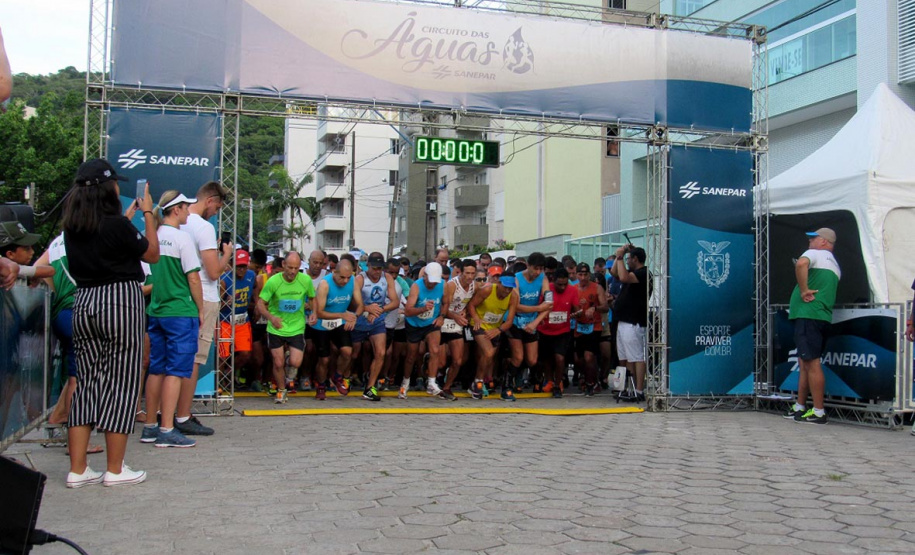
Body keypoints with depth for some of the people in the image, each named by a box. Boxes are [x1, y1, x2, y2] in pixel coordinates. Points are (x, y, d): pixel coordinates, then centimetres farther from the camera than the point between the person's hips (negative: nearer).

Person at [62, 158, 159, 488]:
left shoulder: (72, 226, 6)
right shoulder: (116, 225, -12)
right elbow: (152, 254, 0)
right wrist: (147, 214, 10)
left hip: (83, 303, 7)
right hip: (120, 302, -6)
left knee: (87, 383, 11)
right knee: (120, 384, 1)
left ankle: (77, 470, 12)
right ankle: (115, 470, 6)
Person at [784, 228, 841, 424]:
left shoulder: (815, 254, -3)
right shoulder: (834, 265, 25)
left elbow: (801, 264, -26)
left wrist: (804, 290, -19)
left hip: (808, 315, -10)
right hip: (823, 316, 10)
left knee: (812, 362, -8)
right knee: (805, 362, 16)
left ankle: (819, 412, -7)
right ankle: (800, 407, 22)